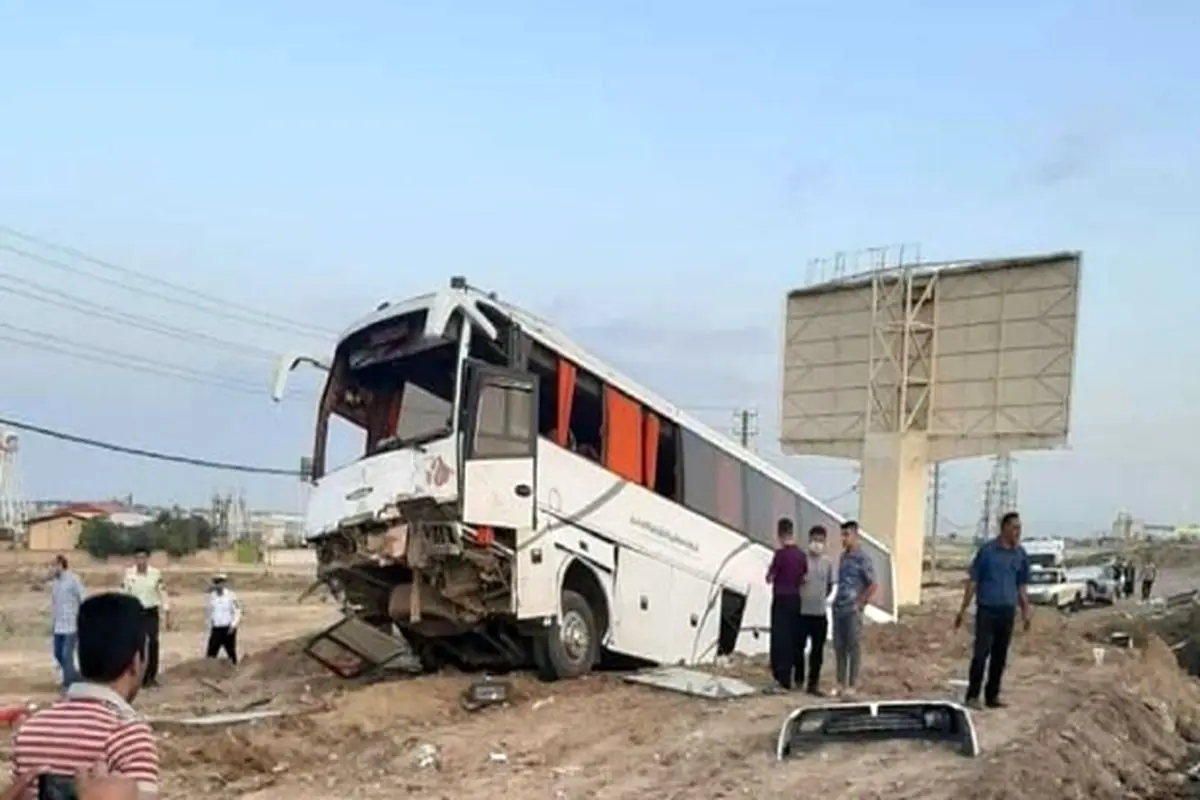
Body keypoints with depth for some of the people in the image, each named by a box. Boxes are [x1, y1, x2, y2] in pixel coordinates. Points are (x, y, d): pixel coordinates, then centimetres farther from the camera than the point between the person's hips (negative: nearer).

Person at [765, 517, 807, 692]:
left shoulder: (780, 553, -14)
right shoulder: (801, 554, 4)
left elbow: (769, 577, -7)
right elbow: (804, 578, 12)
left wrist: (770, 571, 11)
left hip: (781, 600, -6)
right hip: (796, 599, 6)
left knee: (780, 639, -3)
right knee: (794, 638, 11)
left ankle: (783, 680, -5)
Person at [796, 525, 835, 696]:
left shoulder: (828, 562, 5)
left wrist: (821, 597, 11)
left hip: (820, 613, 3)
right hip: (802, 612, -3)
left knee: (817, 650, 5)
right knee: (799, 646, 4)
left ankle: (813, 683, 13)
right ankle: (799, 679, 22)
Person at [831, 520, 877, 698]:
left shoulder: (862, 558, -10)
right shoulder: (843, 556, 12)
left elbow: (873, 585, -10)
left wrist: (861, 603, -9)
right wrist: (836, 600, 12)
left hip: (853, 610, -7)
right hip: (838, 608, 7)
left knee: (854, 648, 1)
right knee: (839, 647, 10)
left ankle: (852, 685, 6)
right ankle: (840, 683, 18)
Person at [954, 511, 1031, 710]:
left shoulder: (1020, 554, 6)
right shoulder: (987, 550, -6)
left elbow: (1021, 586, 15)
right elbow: (973, 581, -3)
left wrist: (1025, 611, 11)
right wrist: (963, 610, -5)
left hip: (1008, 611, 4)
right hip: (986, 610, -4)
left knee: (1000, 656, 8)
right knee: (980, 654, -6)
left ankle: (992, 696, 17)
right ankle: (972, 695, 2)